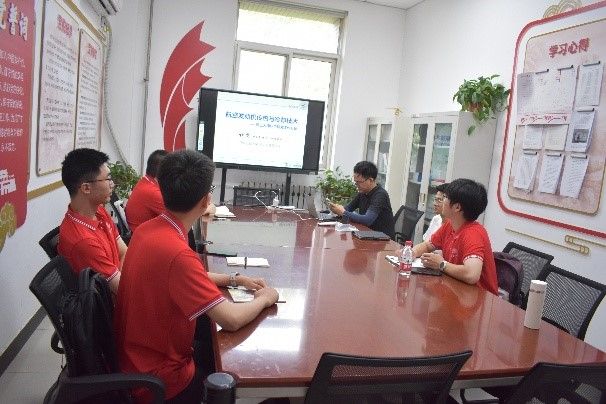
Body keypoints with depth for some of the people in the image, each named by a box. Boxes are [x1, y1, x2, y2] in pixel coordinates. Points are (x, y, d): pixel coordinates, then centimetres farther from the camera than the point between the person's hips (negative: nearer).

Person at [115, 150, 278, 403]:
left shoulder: (147, 229, -4)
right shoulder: (177, 253, -32)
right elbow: (231, 320, -29)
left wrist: (234, 280, 7)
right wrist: (264, 299, -10)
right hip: (160, 378, -7)